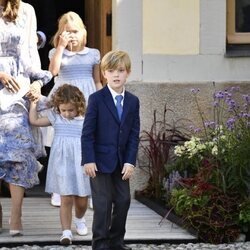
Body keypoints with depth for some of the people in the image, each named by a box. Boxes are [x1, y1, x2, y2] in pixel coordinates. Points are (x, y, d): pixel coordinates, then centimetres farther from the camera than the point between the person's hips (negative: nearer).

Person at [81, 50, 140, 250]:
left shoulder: (133, 102, 4)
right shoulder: (96, 99, -7)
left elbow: (134, 134, 3)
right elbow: (87, 132, -8)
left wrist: (130, 161, -5)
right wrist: (88, 160, -14)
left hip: (122, 162, 5)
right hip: (100, 160, -4)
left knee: (123, 200, 6)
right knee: (103, 203, -4)